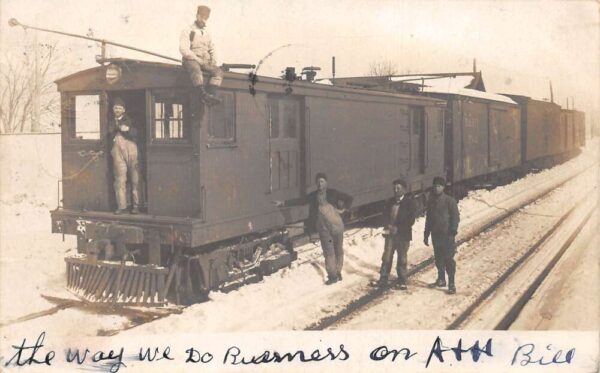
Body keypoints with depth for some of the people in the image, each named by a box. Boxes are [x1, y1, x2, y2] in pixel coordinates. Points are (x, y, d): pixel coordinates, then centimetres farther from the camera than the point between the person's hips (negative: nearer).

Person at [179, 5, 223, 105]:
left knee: (218, 72, -23)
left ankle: (211, 95, -39)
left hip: (204, 62, 6)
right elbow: (184, 49, -12)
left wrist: (213, 61, -2)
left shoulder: (207, 33, 19)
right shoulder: (187, 31, 0)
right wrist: (198, 60, -19)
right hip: (190, 61, -6)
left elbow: (212, 50, 19)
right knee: (196, 70, -40)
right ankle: (204, 95, -53)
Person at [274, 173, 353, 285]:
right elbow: (299, 200, 5)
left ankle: (338, 272, 21)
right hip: (323, 228, 1)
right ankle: (332, 275, 5)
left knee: (338, 250, 8)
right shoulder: (313, 196, 7)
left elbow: (349, 198, 3)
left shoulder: (332, 193, -1)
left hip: (337, 226, -1)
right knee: (328, 252, -1)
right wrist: (283, 203, 0)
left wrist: (343, 209, -3)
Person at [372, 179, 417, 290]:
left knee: (402, 258, 4)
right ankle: (383, 279, 12)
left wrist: (397, 228, -14)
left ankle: (402, 281, 13)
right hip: (390, 233, 4)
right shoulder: (390, 202, 11)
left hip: (403, 234, -4)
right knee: (386, 257, 5)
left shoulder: (410, 202, -5)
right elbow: (385, 215, 10)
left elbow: (411, 219, -10)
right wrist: (388, 225, -10)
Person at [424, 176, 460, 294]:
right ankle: (441, 279, 28)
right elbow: (428, 219, 17)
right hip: (435, 235, 6)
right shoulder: (431, 201, 11)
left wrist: (453, 233, -16)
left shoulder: (449, 200, -7)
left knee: (448, 259, -7)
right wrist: (426, 235, 17)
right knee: (438, 258, 14)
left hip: (447, 236, -6)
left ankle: (451, 284, -4)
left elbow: (455, 218, -9)